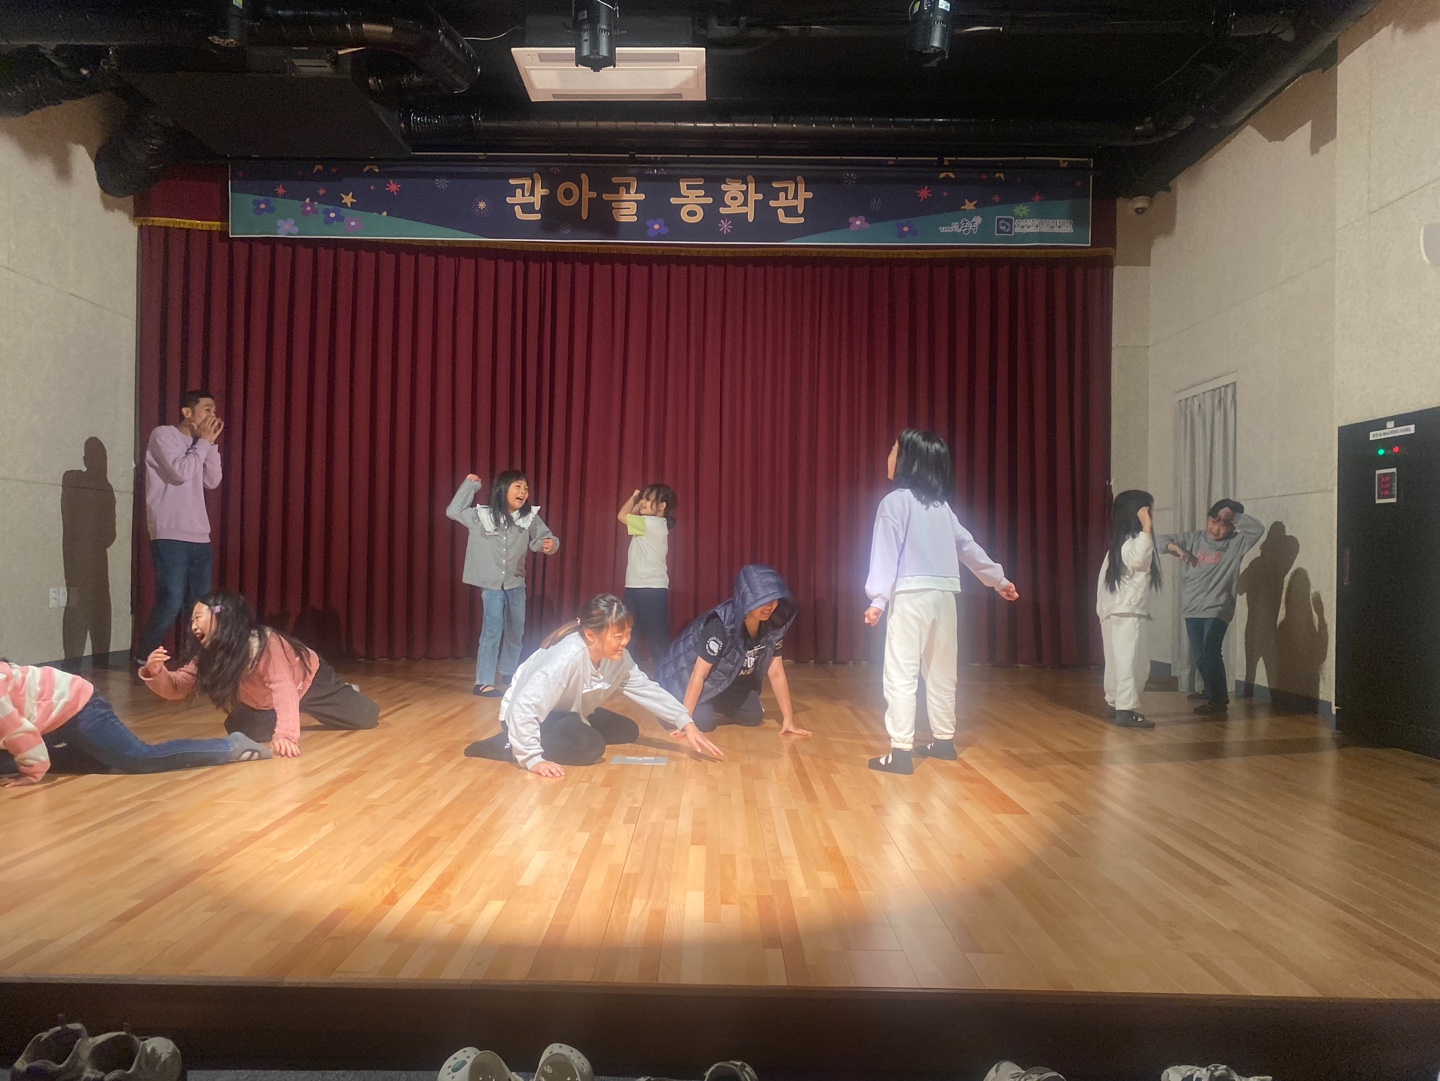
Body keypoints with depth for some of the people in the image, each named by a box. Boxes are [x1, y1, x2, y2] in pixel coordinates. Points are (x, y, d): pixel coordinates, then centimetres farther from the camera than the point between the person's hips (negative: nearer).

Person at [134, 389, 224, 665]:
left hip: (199, 537, 7)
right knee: (171, 603, -12)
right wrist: (203, 441, -3)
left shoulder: (197, 443, 19)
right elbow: (181, 473, -14)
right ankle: (143, 658, 4)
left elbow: (212, 482, 11)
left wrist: (211, 444, 4)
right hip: (169, 536, -7)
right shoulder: (163, 435, -2)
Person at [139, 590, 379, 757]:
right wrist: (156, 673, -43)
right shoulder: (207, 655, -19)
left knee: (367, 719, -2)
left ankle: (347, 695, 35)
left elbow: (283, 687, -52)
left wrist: (285, 733, -65)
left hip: (309, 680, -6)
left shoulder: (261, 642, -42)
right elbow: (177, 688, -20)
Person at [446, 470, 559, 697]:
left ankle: (509, 674, 37)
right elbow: (453, 511, -1)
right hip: (491, 583, -4)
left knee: (516, 631, 16)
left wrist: (549, 543, -26)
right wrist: (469, 484, -4)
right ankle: (484, 682, -5)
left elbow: (544, 537, -3)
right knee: (493, 629, -11)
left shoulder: (529, 517, -6)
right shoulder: (481, 515, -9)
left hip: (516, 583, 4)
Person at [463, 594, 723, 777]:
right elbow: (524, 706, -42)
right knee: (591, 746, -29)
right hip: (525, 715, -9)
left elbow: (646, 688, -7)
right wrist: (533, 758, -44)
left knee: (628, 731, 6)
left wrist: (685, 722, -14)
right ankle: (507, 746, -16)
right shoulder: (568, 657, -38)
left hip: (567, 713, 9)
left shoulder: (618, 657, -14)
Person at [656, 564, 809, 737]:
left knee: (754, 716, -3)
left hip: (730, 679, 7)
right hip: (688, 675, -6)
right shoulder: (720, 625, -36)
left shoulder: (774, 626, -17)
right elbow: (698, 675, -33)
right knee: (702, 721, -25)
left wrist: (788, 720, -14)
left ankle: (713, 707, 23)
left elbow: (776, 673, -11)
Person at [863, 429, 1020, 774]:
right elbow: (967, 545, 20)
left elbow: (886, 553, -12)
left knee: (901, 674, -5)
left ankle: (900, 751, -7)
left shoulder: (894, 502, -6)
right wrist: (998, 578, 29)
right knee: (941, 671, 17)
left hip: (911, 595, -7)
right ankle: (944, 739, 27)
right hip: (944, 594, 7)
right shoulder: (941, 505, 14)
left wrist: (878, 599, -14)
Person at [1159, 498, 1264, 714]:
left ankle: (1218, 699, -2)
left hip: (1217, 609, -5)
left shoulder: (1236, 544, -2)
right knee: (1200, 656, 11)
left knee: (1211, 653, -14)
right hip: (1192, 608, 5)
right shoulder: (1193, 538, 7)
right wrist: (1177, 549, -9)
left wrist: (1234, 515, -14)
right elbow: (1162, 540, 10)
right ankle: (1213, 696, 25)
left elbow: (1258, 529, -15)